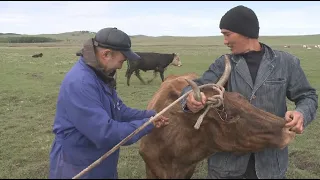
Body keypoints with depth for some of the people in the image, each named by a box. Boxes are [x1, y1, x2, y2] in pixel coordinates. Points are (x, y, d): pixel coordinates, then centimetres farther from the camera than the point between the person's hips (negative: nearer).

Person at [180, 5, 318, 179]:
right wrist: (191, 97, -34)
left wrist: (301, 114, -19)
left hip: (270, 156, -1)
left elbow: (307, 96, 4)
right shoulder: (224, 64, 0)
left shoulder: (286, 62, -2)